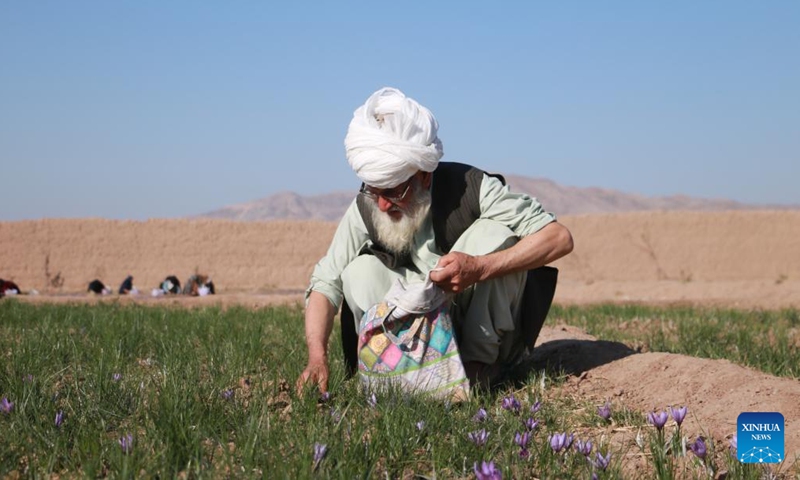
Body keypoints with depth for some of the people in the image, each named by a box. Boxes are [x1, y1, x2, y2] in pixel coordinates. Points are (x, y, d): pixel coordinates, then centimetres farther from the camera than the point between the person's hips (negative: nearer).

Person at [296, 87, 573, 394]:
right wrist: (317, 357, -30)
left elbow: (560, 238, -26)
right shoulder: (366, 207, -14)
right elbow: (325, 283, -12)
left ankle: (481, 359, -15)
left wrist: (480, 268, -38)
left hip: (483, 331, -2)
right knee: (359, 273, -21)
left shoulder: (470, 187, -22)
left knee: (491, 233, -27)